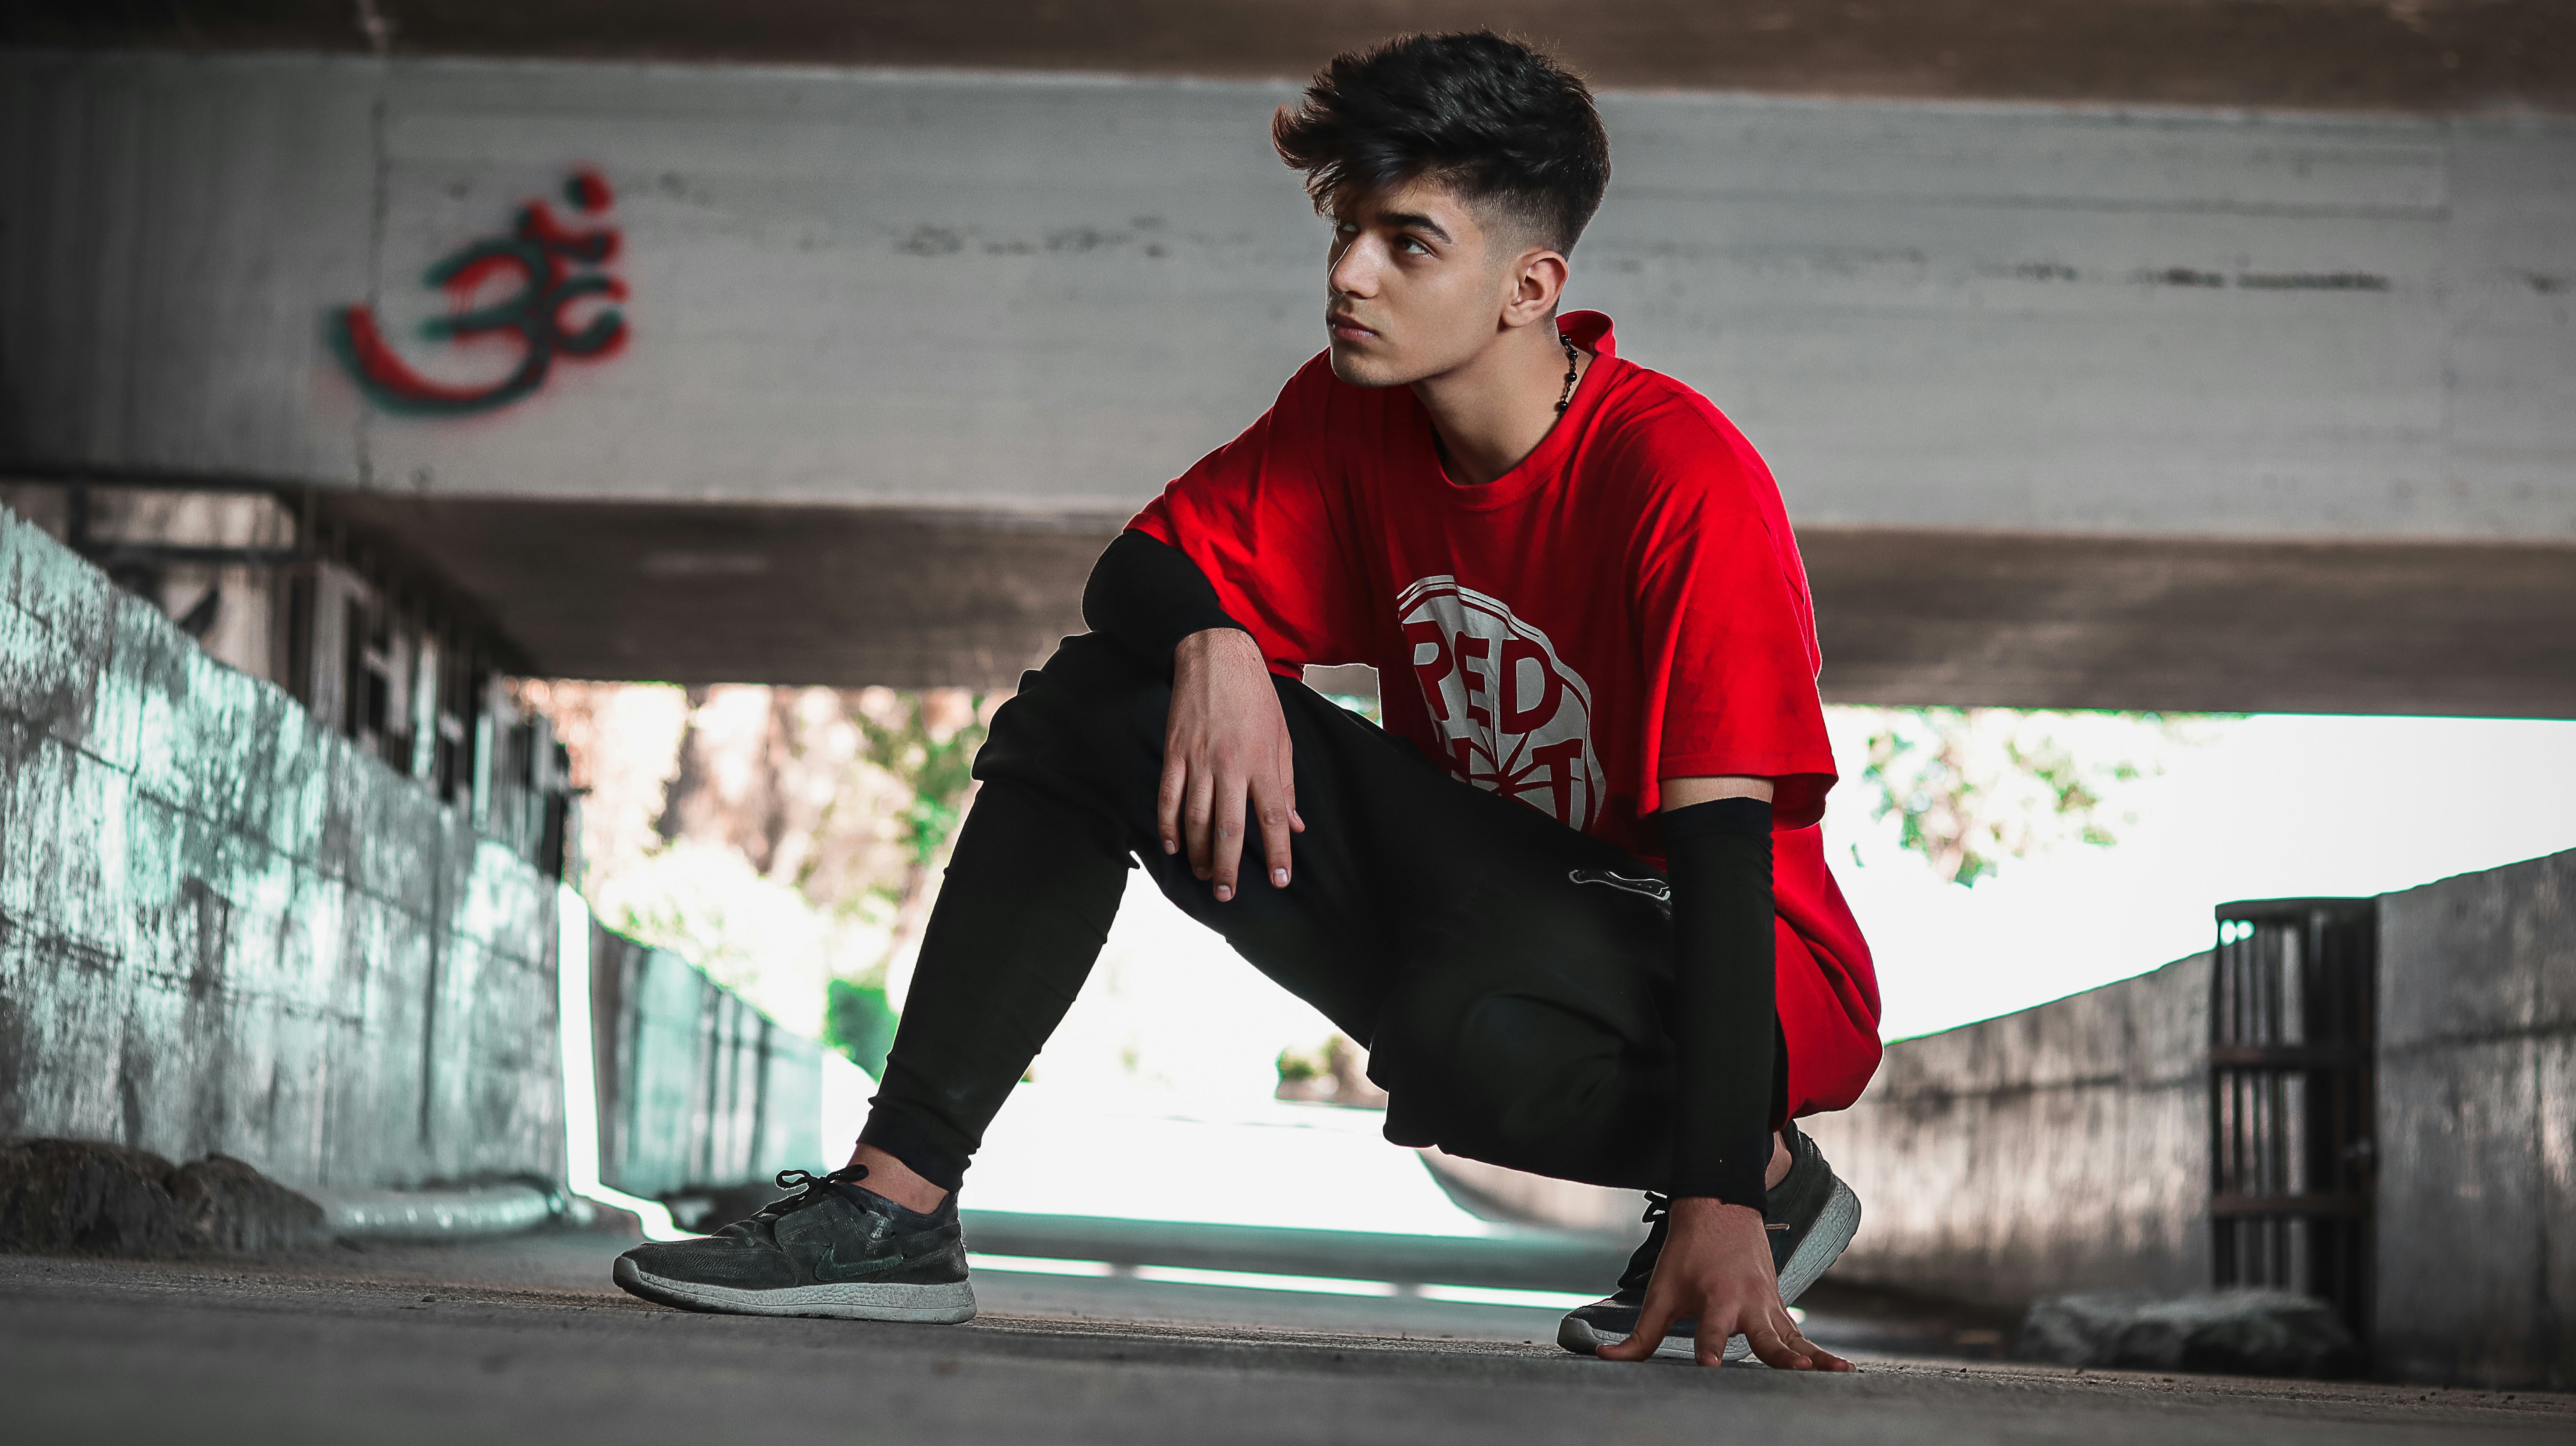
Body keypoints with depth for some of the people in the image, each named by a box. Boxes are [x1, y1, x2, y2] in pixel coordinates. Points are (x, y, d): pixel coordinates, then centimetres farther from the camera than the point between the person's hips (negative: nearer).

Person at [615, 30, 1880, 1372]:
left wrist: (1722, 1202, -34)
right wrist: (1210, 646, -24)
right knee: (1096, 707, -7)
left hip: (1744, 969, -6)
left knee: (1460, 1025, -40)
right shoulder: (1352, 414, -5)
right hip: (1494, 883, 7)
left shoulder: (1682, 480, -24)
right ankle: (897, 1200, -10)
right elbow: (1143, 562, 3)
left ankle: (1770, 1175, -8)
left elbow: (1722, 840, -29)